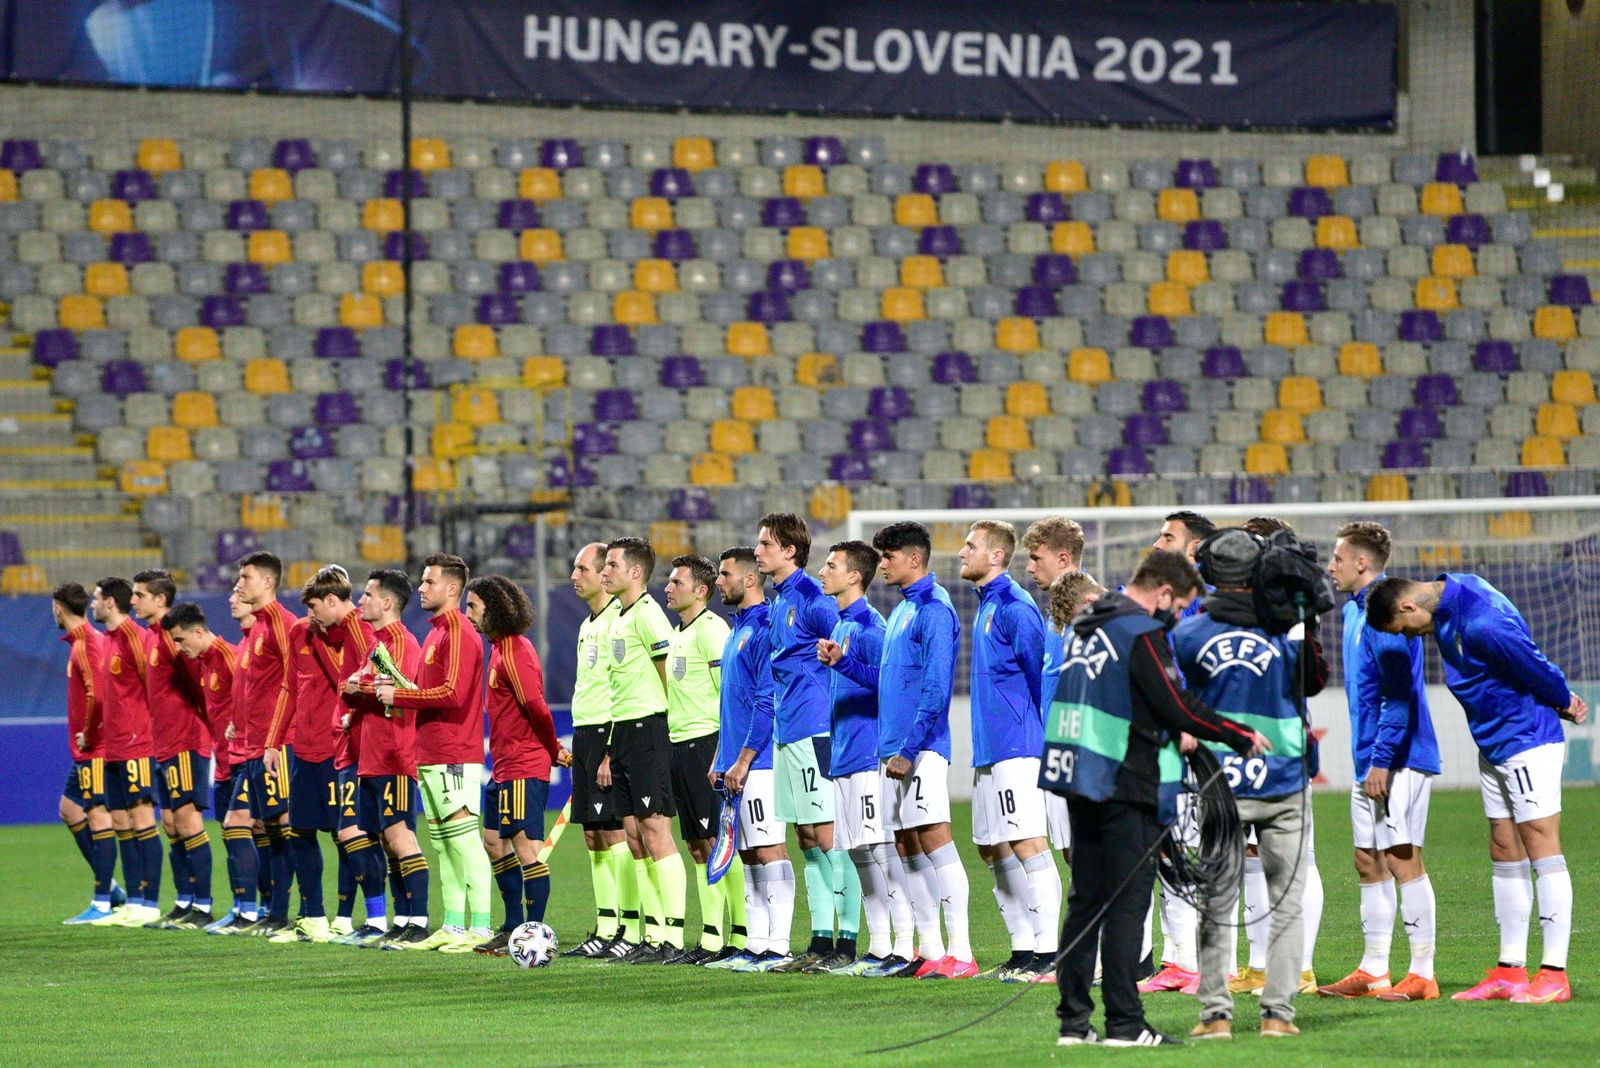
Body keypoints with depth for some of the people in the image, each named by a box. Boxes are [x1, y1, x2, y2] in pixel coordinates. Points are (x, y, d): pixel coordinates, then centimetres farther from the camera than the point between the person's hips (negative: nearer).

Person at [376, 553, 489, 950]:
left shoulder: (458, 633, -11)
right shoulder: (435, 631, 19)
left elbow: (452, 694, -21)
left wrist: (400, 696, -12)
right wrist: (397, 688, 6)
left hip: (454, 758, -10)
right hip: (431, 756, 10)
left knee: (463, 839, -11)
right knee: (442, 843, 10)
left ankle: (480, 927, -12)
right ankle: (453, 927, 13)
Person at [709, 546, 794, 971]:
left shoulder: (765, 628, -12)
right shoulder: (738, 630, 19)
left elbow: (768, 702, -18)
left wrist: (743, 760, -18)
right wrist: (721, 759, 19)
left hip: (760, 761, -10)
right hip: (737, 763, 10)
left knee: (769, 849, -9)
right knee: (750, 854, 9)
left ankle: (778, 945, -10)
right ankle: (757, 945, 12)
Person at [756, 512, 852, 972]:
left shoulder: (813, 597, -12)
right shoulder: (776, 602, 17)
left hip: (816, 729, -10)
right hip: (788, 732, 10)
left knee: (828, 835, -9)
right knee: (808, 839, 10)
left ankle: (847, 941, -8)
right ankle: (821, 941, 13)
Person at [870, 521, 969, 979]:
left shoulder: (934, 609, -11)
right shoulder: (902, 610, 19)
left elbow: (936, 687, -18)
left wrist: (909, 748, -20)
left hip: (921, 747, -10)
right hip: (895, 748, 10)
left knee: (934, 839, -13)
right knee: (908, 846, 10)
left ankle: (960, 952, -15)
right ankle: (930, 950, 14)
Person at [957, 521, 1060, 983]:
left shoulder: (1014, 606, -12)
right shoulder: (986, 605, 17)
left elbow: (1041, 671, -14)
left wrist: (1043, 735, -13)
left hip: (1016, 743, -11)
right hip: (989, 747, 11)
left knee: (1027, 842, -12)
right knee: (993, 847, 12)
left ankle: (1047, 951, -13)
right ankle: (1024, 949, 17)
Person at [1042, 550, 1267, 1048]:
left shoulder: (1087, 624, 16)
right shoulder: (1142, 633, -12)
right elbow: (1178, 706, -15)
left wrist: (1172, 734, 22)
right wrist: (1241, 737, -4)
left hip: (1080, 781, 8)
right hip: (1127, 784, -8)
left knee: (1086, 901, 10)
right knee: (1127, 901, -5)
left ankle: (1074, 1020, 10)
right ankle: (1125, 1024, -6)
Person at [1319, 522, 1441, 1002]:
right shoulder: (1355, 611, 16)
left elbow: (1399, 694, -20)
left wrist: (1382, 760, -22)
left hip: (1397, 761, -10)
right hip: (1370, 762, 10)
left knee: (1402, 859, -8)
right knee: (1369, 863, 11)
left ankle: (1422, 975, -6)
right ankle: (1373, 971, 16)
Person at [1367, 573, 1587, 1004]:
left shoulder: (1482, 623, -26)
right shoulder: (1449, 606, 4)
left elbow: (1535, 668, -17)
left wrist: (1563, 703, 0)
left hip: (1528, 741, -9)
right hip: (1493, 746, 9)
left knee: (1541, 847, -8)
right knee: (1504, 853, 10)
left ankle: (1555, 974, -7)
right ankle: (1510, 970, 14)